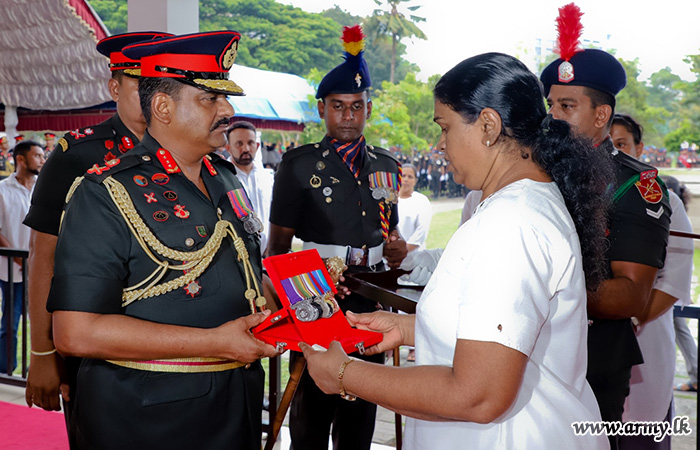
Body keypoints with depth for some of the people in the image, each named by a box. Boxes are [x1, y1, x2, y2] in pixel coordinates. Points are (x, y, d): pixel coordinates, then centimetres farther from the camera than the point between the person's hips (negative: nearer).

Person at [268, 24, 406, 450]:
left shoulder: (387, 166, 11)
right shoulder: (299, 164, -2)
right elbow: (279, 244, 0)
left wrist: (397, 247, -1)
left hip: (372, 303, 4)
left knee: (363, 406, 15)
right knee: (313, 407, 3)